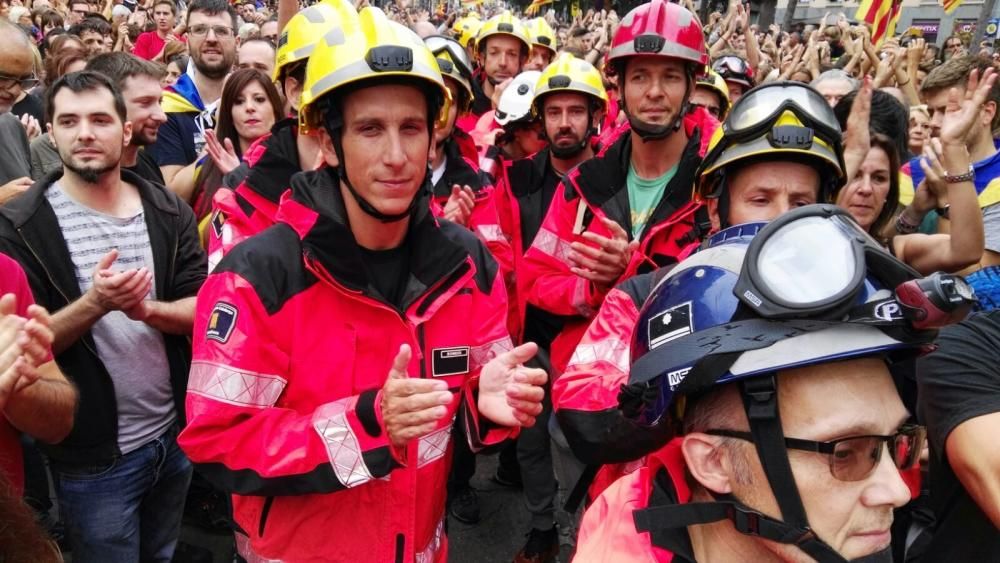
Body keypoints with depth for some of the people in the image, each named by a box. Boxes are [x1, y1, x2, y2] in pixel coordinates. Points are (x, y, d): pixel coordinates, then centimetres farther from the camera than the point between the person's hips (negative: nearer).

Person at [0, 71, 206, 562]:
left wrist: (146, 309, -25)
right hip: (93, 455, -3)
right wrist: (94, 303, -28)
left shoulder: (167, 212, -1)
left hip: (174, 434, 4)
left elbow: (202, 311, -4)